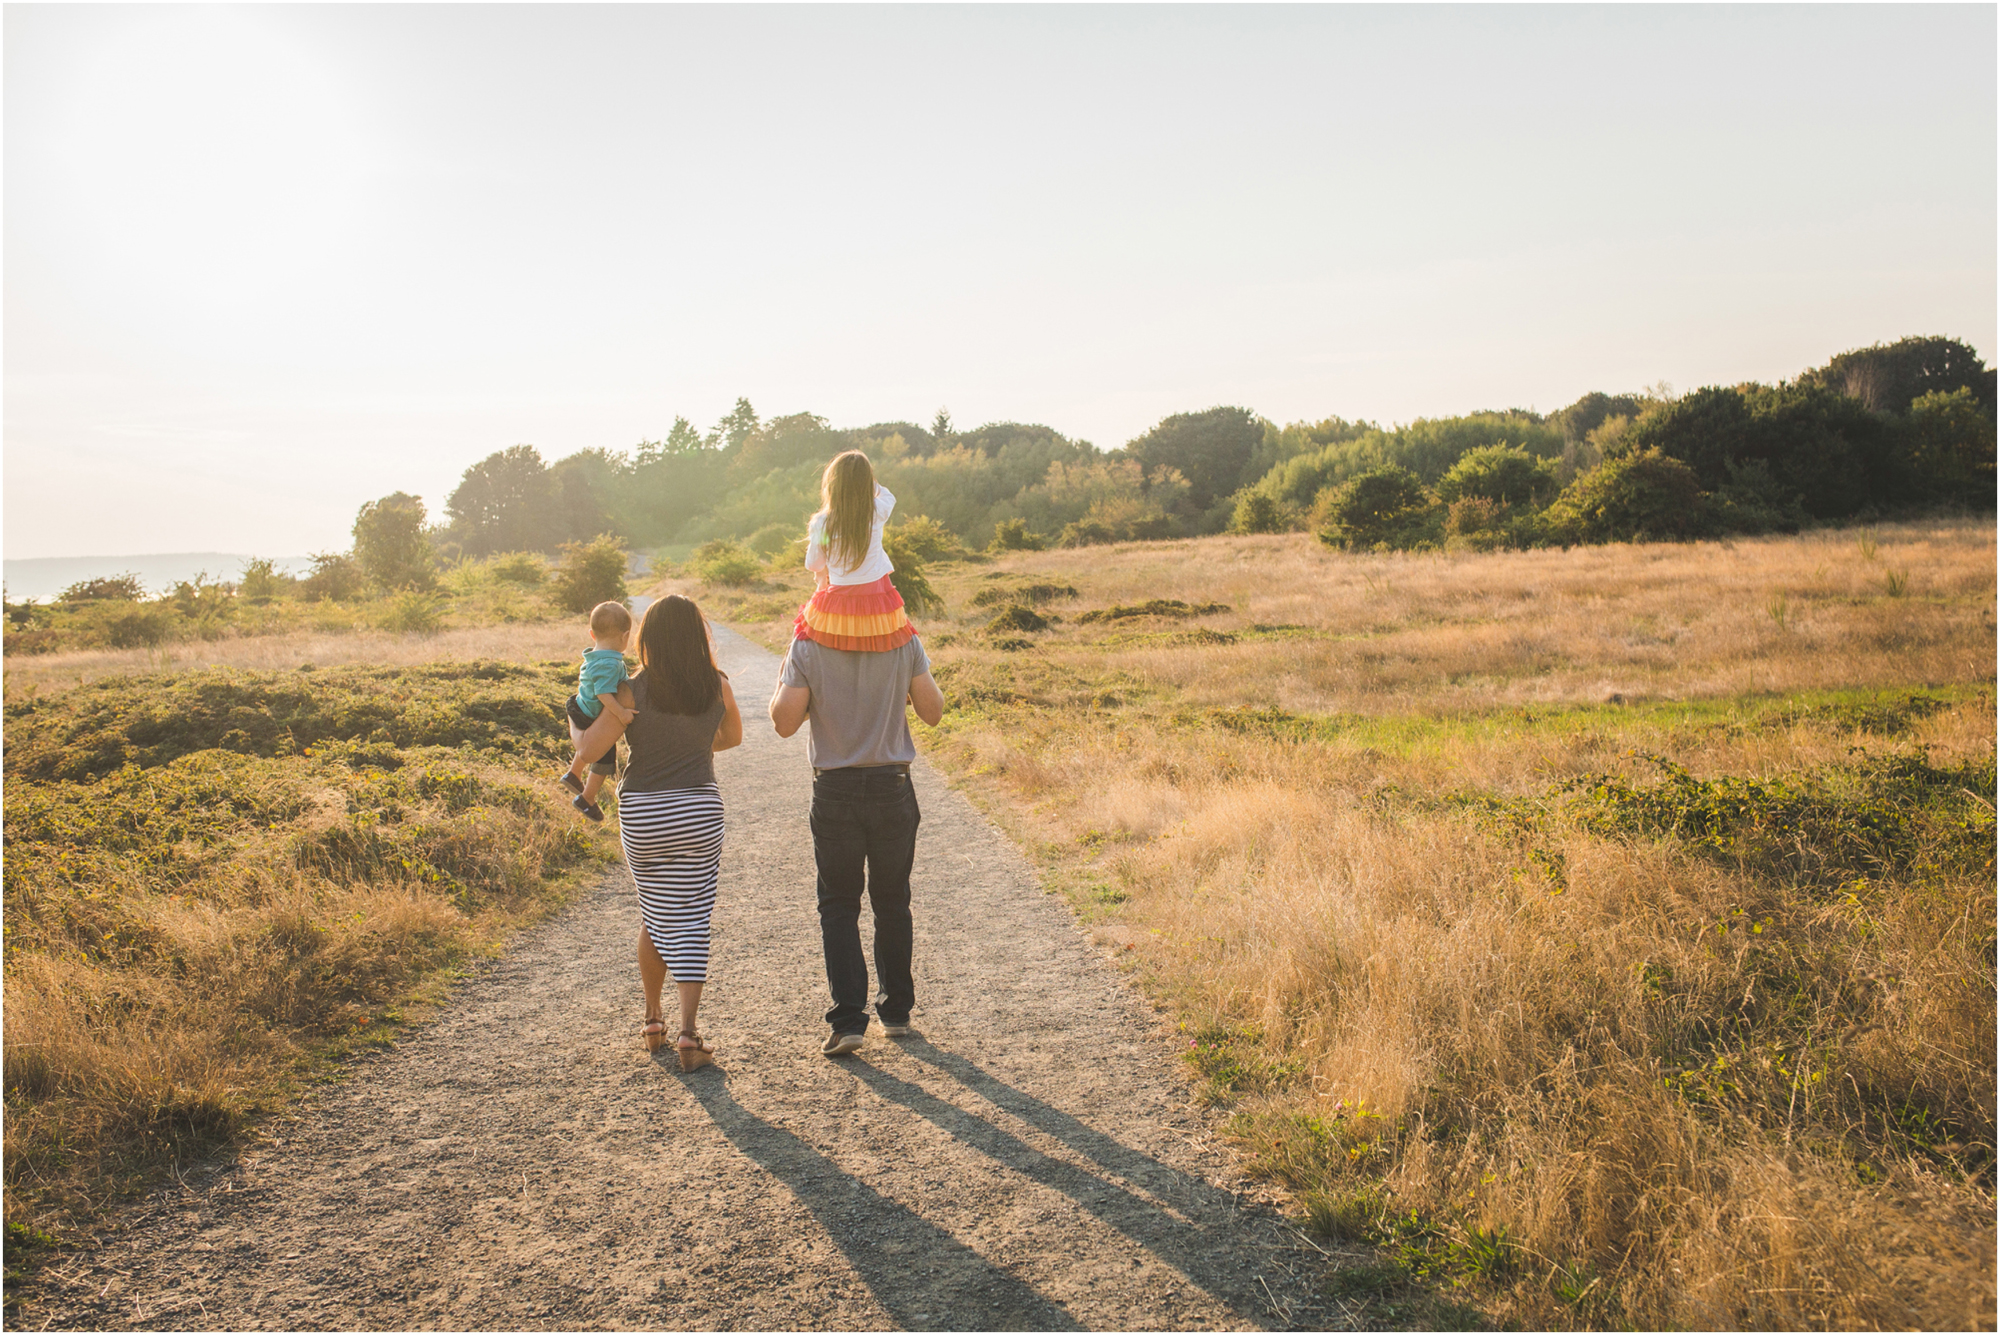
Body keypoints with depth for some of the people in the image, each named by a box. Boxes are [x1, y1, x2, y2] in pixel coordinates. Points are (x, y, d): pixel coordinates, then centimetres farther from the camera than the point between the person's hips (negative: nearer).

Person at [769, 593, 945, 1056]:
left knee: (838, 905, 8)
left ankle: (848, 1019, -1)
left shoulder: (807, 646, -8)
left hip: (835, 791, -1)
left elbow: (784, 722, -7)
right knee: (891, 902, 16)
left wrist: (783, 679, 10)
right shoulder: (905, 642, -4)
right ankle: (897, 1010, 26)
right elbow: (932, 712, 0)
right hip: (893, 788, 2)